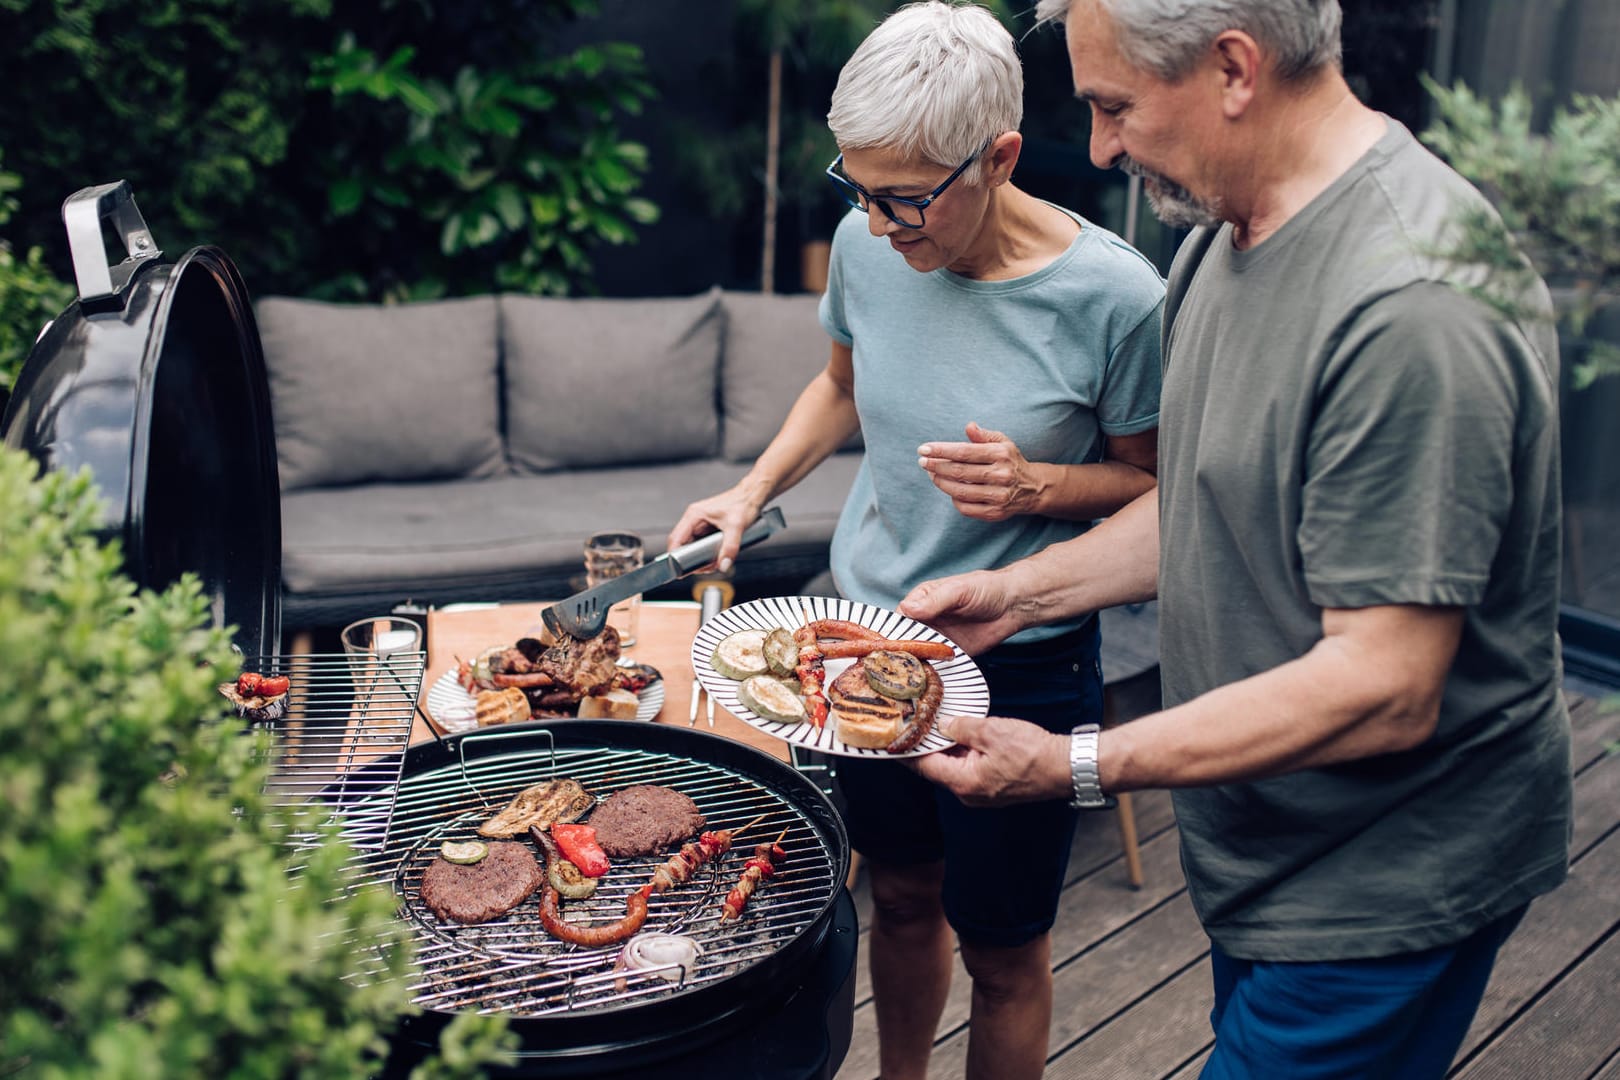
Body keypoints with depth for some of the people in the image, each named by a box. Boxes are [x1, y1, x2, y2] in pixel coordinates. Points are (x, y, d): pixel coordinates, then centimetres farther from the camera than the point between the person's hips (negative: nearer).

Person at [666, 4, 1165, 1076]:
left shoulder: (1114, 296, -21)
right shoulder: (867, 245, -7)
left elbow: (1154, 483, -7)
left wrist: (1038, 486, -26)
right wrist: (755, 488, 0)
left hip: (1021, 663, -4)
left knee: (1001, 946, 12)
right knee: (901, 896, 24)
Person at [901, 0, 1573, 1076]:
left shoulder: (1412, 304, -30)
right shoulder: (1222, 235, 2)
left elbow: (1384, 691, -29)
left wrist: (1076, 766, -26)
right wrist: (1022, 591, 2)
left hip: (1386, 885, -9)